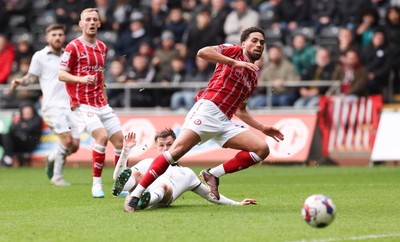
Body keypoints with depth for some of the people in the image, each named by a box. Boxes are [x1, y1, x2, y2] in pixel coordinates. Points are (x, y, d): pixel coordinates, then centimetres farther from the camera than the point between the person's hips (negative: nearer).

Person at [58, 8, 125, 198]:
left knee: (119, 139, 1)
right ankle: (96, 184, -15)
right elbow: (61, 74, -9)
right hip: (82, 104, -7)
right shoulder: (73, 47, -7)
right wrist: (81, 79, -25)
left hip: (101, 104, 7)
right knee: (102, 135, -24)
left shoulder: (102, 47, 14)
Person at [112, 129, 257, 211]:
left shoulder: (186, 173, 37)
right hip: (139, 190, 1)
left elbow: (209, 195, 40)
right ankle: (120, 187, -64)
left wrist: (237, 204, 34)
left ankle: (146, 200, -69)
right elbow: (117, 175, 27)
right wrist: (126, 150, 21)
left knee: (163, 186, -37)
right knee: (136, 173, -32)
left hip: (160, 199, -1)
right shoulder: (148, 163, 36)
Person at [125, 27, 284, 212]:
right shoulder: (233, 51, 8)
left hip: (224, 121, 7)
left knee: (262, 149, -8)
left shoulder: (253, 77, 26)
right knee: (178, 149, -23)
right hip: (208, 108, -7)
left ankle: (213, 174, -6)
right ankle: (135, 195, -22)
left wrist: (263, 128, 24)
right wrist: (235, 62, -14)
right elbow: (203, 52, -11)